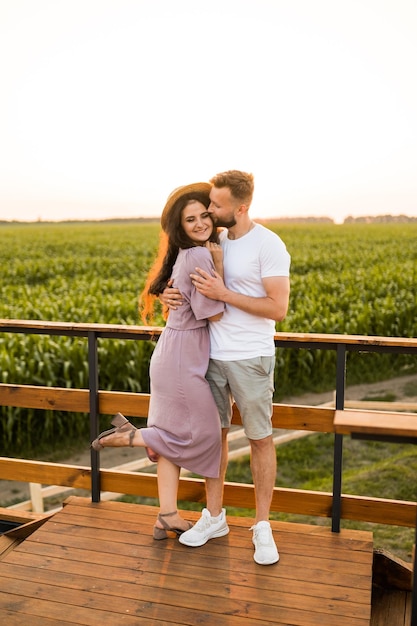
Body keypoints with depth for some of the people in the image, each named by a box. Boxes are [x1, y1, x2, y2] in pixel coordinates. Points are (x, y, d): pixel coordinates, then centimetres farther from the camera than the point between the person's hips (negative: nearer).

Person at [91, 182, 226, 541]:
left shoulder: (187, 255, 9)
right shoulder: (200, 257, -19)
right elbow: (215, 315, -16)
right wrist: (219, 266, -12)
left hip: (177, 354, 10)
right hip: (185, 358, -10)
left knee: (174, 435, 13)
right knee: (203, 435, 4)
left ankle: (168, 517, 21)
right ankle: (126, 436, 9)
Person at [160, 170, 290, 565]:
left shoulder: (268, 245, -13)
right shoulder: (215, 240, 7)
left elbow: (278, 309, -18)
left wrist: (223, 294, -21)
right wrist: (166, 292, -3)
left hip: (251, 359, -6)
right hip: (212, 354, 6)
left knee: (260, 440, 6)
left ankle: (262, 527, 20)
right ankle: (214, 517, 28)